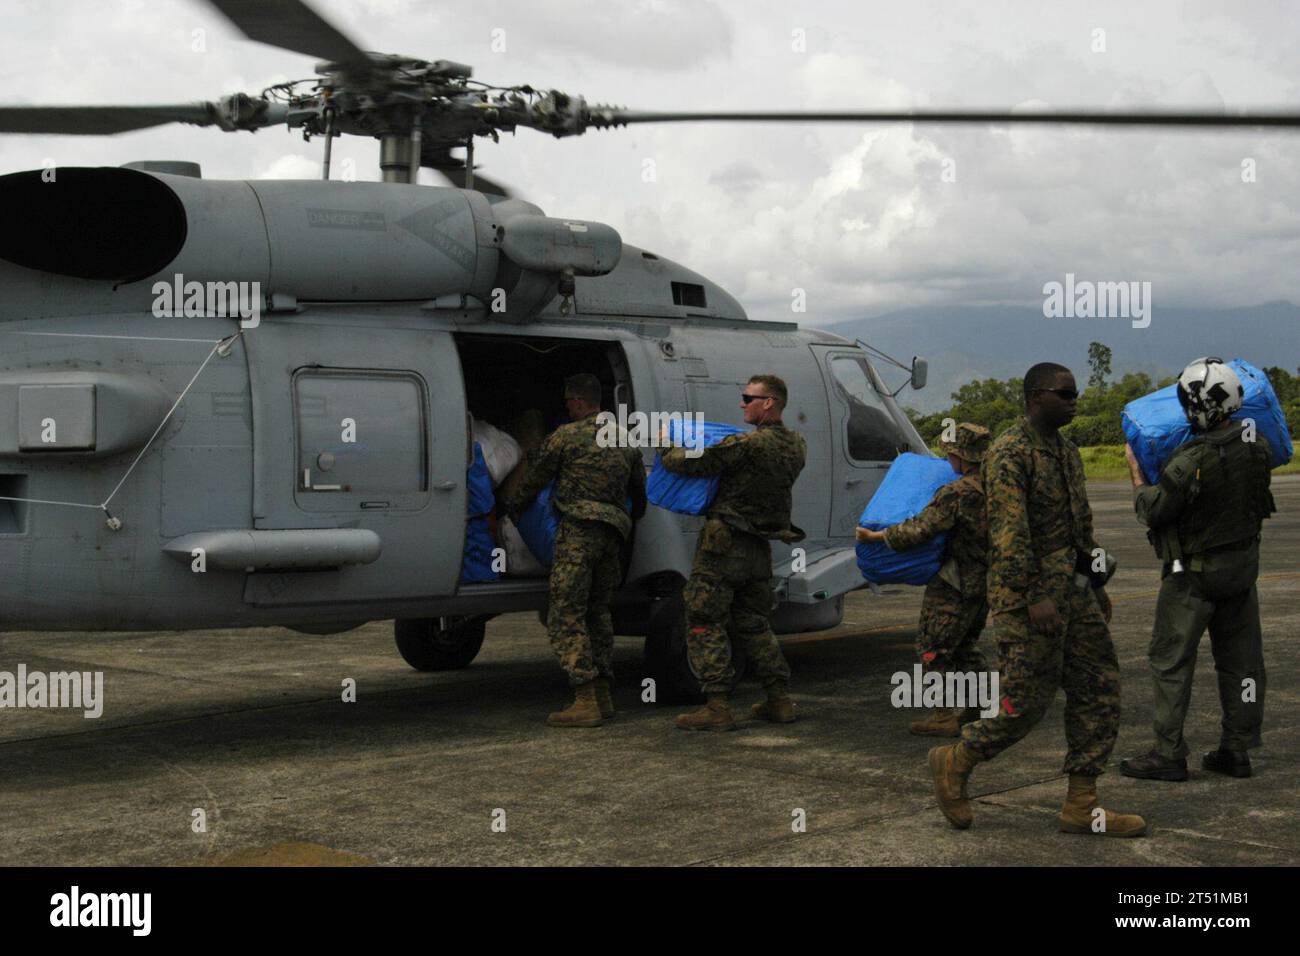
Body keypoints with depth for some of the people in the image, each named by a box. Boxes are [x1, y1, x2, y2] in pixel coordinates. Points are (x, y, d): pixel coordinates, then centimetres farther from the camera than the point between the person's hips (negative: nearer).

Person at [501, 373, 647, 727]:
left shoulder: (566, 435, -2)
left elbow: (534, 479, 7)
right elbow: (639, 488, 28)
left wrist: (510, 507, 25)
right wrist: (635, 517, 47)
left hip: (579, 527, -7)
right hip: (613, 532, 7)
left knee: (566, 616, -6)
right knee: (597, 611, 18)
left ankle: (586, 701, -14)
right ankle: (603, 695, 16)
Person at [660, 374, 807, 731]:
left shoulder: (747, 444, -19)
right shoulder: (796, 445, 5)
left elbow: (690, 463, -17)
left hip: (723, 544, -8)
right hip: (760, 549, 8)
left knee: (704, 624, -1)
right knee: (754, 624, 19)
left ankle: (718, 707, -5)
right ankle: (779, 700, 17)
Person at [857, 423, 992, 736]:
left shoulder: (956, 493, -21)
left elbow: (920, 529, -23)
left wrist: (876, 536, -13)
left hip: (955, 586, -9)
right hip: (986, 581, 9)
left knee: (934, 648, -2)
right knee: (963, 646, 21)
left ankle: (944, 717, -2)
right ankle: (981, 706, 24)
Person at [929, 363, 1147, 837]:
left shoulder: (1067, 451, 16)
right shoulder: (1009, 453, -13)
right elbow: (1009, 530, -20)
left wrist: (1097, 585, 22)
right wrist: (1035, 597, -25)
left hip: (1071, 589, 9)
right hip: (1027, 595, -9)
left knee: (1099, 690, 5)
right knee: (1027, 700, -7)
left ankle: (1081, 806, 10)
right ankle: (954, 763, 15)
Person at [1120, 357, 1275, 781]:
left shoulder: (1190, 463, -26)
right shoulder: (1256, 444, -5)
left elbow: (1152, 512, -13)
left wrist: (1135, 471, 1)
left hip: (1195, 571, -7)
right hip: (1244, 563, 7)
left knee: (1171, 659, 2)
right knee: (1240, 658, 13)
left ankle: (1169, 754, 3)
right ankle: (1236, 750, 18)